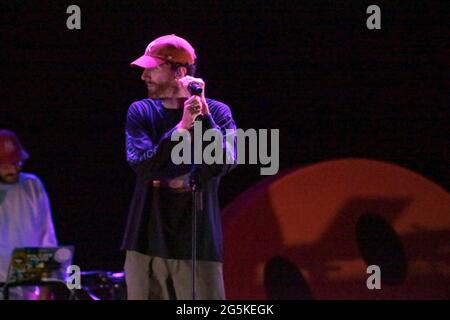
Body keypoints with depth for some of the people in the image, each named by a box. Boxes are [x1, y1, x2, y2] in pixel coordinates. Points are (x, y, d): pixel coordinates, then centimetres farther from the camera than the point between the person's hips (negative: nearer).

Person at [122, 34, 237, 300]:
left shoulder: (217, 112, 3)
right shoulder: (141, 112, 7)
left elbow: (224, 163, -12)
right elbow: (141, 163, -9)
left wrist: (203, 115, -16)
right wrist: (182, 126, -18)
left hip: (198, 246, -2)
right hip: (147, 241, 2)